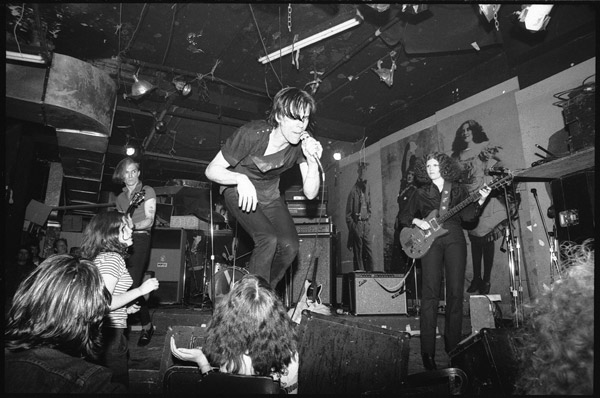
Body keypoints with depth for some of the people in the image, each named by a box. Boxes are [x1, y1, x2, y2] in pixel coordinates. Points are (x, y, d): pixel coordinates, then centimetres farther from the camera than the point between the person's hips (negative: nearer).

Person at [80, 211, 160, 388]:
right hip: (109, 333, -9)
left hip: (103, 332, 9)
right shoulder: (112, 257, -18)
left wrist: (125, 308, 16)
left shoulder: (99, 256, 11)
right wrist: (140, 290, -19)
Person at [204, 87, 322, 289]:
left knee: (290, 246, -16)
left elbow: (310, 193, -15)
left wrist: (313, 162, -32)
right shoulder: (252, 134, -28)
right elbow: (212, 170, -21)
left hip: (270, 195, 4)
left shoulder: (304, 143, -16)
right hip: (239, 192, -4)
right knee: (268, 239, -27)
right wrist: (241, 178, -40)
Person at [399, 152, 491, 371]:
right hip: (430, 239, -1)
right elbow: (404, 215, 16)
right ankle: (427, 351, -9)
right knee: (430, 293, -10)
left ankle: (453, 346, 11)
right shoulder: (421, 192, 15)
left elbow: (468, 216, 5)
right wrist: (417, 221, -3)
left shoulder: (459, 189, 15)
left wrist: (480, 201, -10)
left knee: (455, 292, -2)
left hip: (454, 238, 1)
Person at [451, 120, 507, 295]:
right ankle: (476, 278, 16)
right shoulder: (458, 156, 14)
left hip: (487, 196, -3)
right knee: (475, 238, 7)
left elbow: (499, 168, 2)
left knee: (487, 238, -1)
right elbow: (455, 178, 12)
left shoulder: (487, 147, 7)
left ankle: (486, 280, 7)